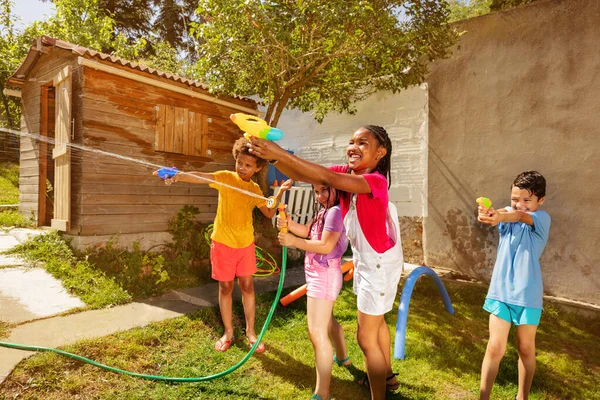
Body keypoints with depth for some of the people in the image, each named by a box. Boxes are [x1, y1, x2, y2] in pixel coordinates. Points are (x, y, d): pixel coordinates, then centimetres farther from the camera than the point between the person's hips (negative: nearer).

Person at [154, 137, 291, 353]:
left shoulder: (255, 189, 4)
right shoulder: (226, 178, -9)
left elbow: (269, 213, 10)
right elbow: (199, 177, -26)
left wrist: (280, 192, -2)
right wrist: (178, 176, -46)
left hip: (246, 244, 3)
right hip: (223, 243, -3)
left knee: (247, 286, 11)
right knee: (226, 287, 9)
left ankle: (250, 331, 27)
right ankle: (228, 332, 28)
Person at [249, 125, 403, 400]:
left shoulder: (376, 181, -28)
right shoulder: (345, 173, -7)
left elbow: (327, 178, -44)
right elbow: (302, 176, -19)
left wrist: (282, 153, -48)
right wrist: (274, 158, -36)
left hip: (380, 262, -8)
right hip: (364, 259, 9)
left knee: (366, 337, 2)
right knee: (375, 321, 26)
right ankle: (387, 375, 51)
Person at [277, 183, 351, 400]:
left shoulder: (336, 211, -20)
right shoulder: (324, 211, 10)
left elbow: (326, 246, -27)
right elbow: (308, 231, 10)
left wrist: (294, 241, -32)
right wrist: (289, 224, -9)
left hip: (324, 275, -11)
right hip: (318, 274, 11)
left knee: (317, 332, -9)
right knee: (327, 320, 28)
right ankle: (342, 357, 52)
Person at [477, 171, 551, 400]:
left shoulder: (542, 218, -8)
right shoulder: (507, 213, 1)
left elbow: (520, 216, -31)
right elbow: (502, 215, -24)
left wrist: (499, 217, -53)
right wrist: (488, 214, -49)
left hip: (527, 294, -1)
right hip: (501, 291, 1)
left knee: (526, 348, 15)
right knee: (495, 347, 1)